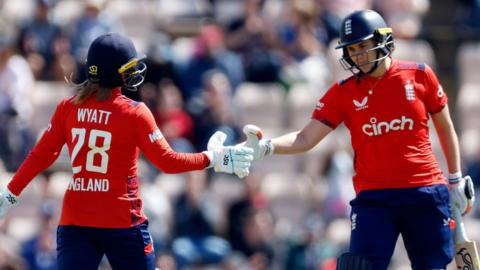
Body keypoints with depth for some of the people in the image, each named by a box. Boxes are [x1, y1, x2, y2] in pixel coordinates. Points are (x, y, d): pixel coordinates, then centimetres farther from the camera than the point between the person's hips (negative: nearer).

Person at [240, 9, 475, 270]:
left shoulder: (420, 75, 2)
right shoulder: (343, 93, 2)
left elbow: (444, 127, 14)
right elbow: (306, 138, -6)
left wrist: (456, 181, 15)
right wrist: (263, 147, -23)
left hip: (425, 193, 0)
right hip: (373, 197, 0)